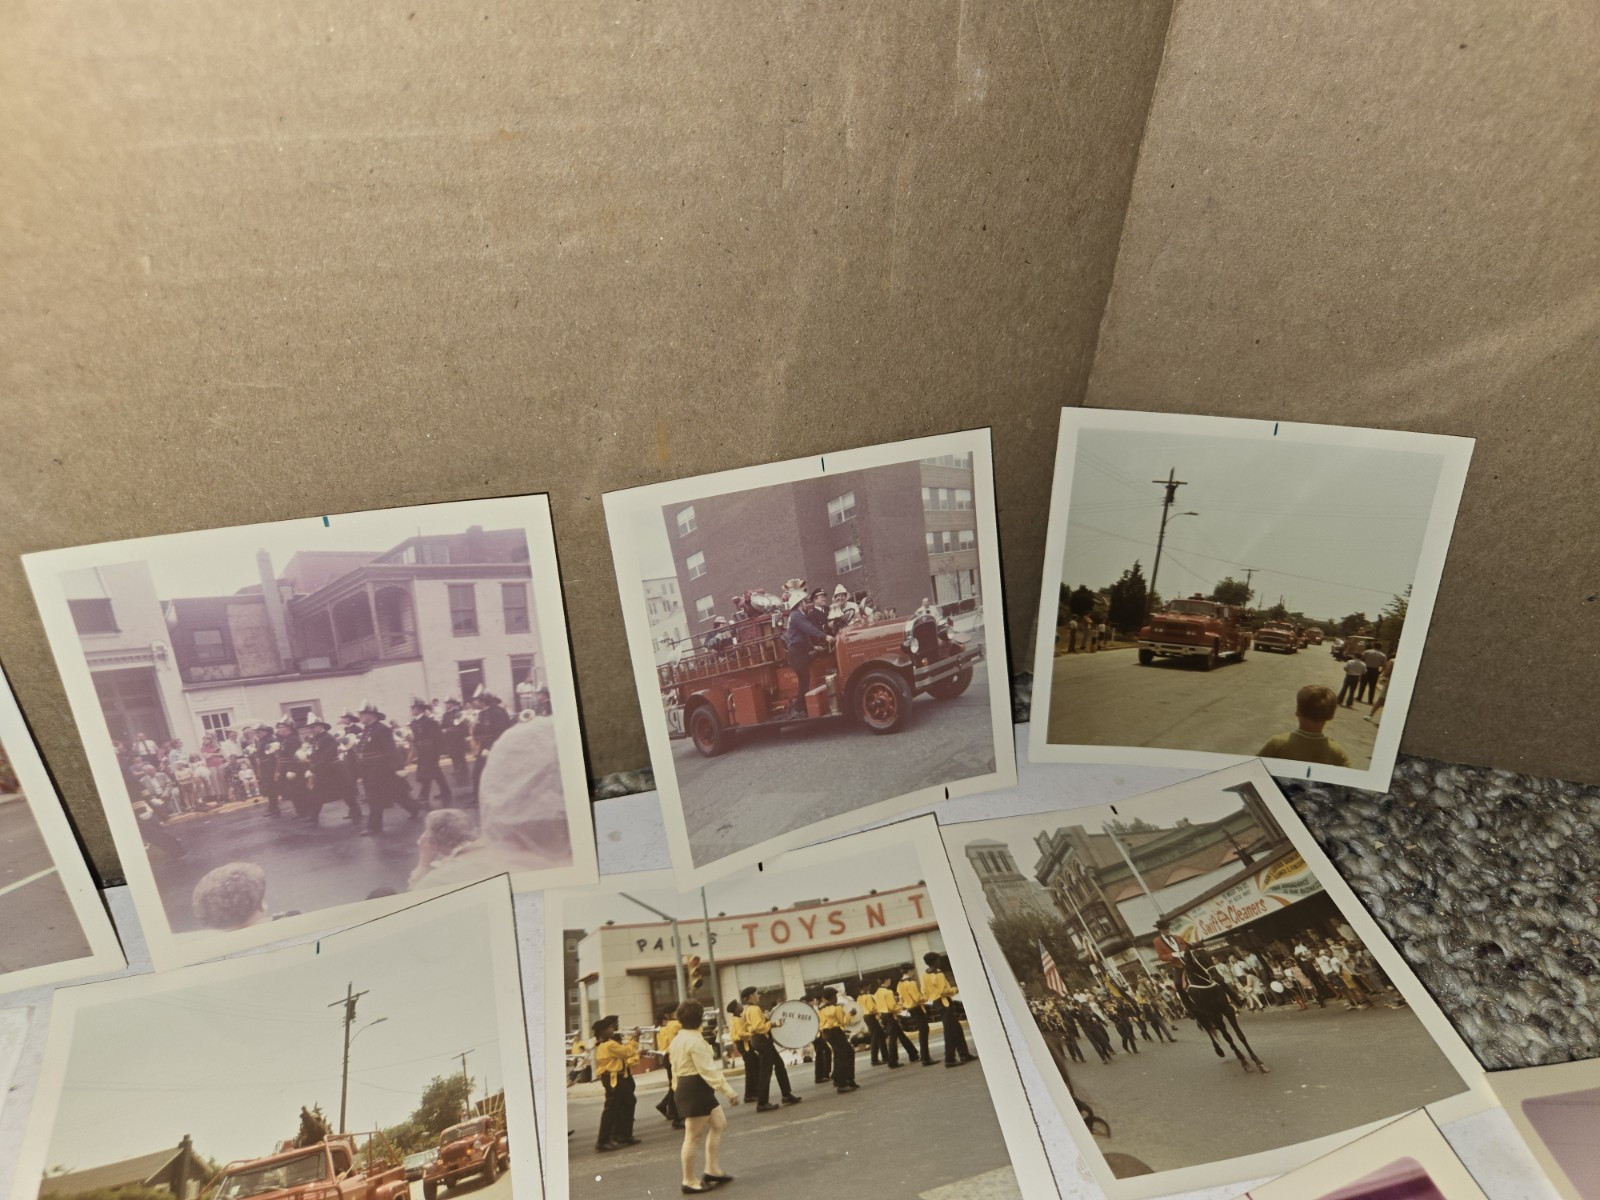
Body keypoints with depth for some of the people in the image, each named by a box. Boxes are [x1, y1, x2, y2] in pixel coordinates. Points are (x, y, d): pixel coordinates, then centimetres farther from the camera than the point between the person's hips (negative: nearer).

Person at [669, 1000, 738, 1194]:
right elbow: (708, 1070, -23)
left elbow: (675, 1067, 18)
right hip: (696, 1090, -10)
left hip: (685, 1088, 10)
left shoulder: (678, 1039, 12)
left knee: (719, 1125, 14)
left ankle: (712, 1171, 17)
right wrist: (729, 1091, -20)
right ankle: (690, 1182, 9)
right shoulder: (695, 1040, -20)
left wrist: (678, 1090, 24)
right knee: (694, 1136, 0)